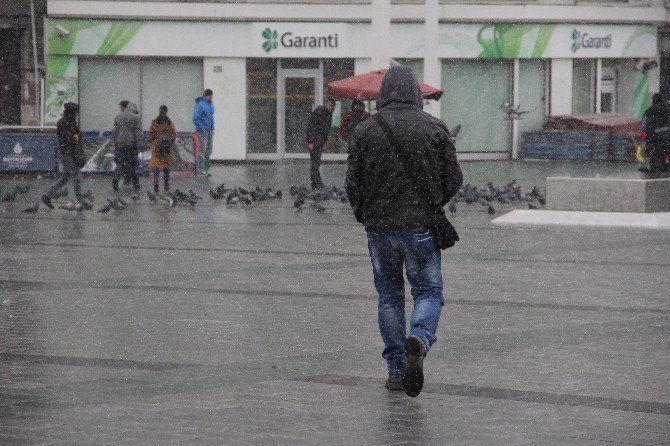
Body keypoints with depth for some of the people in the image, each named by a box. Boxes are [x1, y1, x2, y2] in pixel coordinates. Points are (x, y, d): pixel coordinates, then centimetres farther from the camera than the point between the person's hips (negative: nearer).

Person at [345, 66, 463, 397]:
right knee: (428, 292, 8)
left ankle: (397, 370, 12)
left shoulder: (365, 131, -2)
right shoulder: (434, 128, -2)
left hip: (379, 227, 1)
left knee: (389, 296, 14)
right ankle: (418, 341, -22)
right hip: (421, 226, -1)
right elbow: (453, 179, 0)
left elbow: (353, 183, -3)